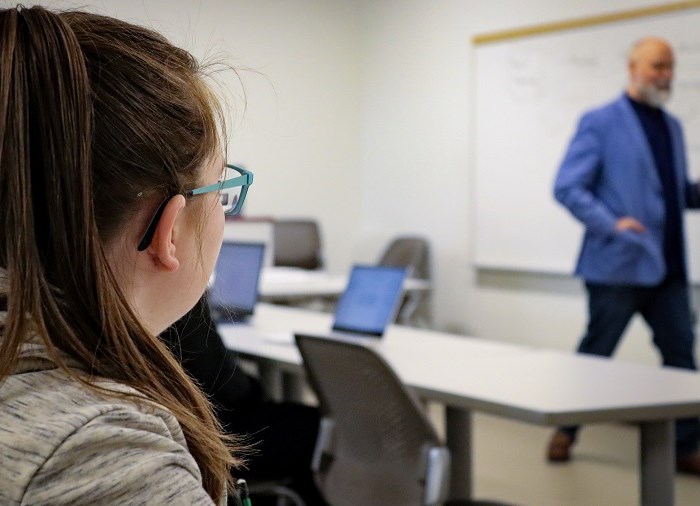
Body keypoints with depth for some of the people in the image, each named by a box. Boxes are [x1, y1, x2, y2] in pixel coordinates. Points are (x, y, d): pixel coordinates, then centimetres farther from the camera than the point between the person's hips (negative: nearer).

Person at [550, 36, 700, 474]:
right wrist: (611, 224, -21)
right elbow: (567, 187, -11)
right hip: (618, 264, -6)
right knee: (595, 354, 6)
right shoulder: (601, 122, -5)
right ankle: (565, 431, 24)